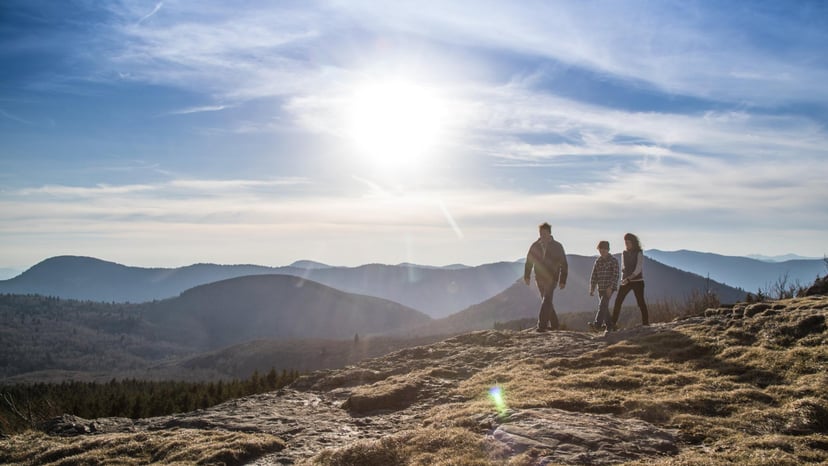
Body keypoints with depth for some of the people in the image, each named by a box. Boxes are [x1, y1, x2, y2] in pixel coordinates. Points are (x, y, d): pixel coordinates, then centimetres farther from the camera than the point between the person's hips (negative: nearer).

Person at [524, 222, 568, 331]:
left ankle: (542, 325, -19)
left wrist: (562, 281, -5)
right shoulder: (535, 246, 4)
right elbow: (529, 261, 12)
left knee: (546, 301, -16)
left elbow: (564, 265, 0)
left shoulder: (557, 246, -3)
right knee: (546, 301, 12)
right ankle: (553, 324, 24)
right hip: (539, 278, 4)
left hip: (551, 278, -4)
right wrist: (526, 276, 4)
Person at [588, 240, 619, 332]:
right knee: (604, 307, 8)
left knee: (602, 305, -19)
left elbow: (615, 275, -11)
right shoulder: (597, 261, 12)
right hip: (601, 288, 6)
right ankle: (609, 325, 18)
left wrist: (610, 287, -21)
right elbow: (594, 276, 13)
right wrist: (592, 289, 8)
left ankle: (597, 324, -29)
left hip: (609, 288, -6)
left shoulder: (613, 261, -3)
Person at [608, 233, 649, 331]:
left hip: (637, 281, -5)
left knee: (641, 302, -1)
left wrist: (629, 278, -23)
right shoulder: (624, 254, 10)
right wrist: (623, 278, 5)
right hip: (625, 281, 5)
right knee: (618, 301, -6)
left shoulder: (639, 253, -7)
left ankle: (646, 323, 11)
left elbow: (638, 269, -15)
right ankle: (613, 324, -5)